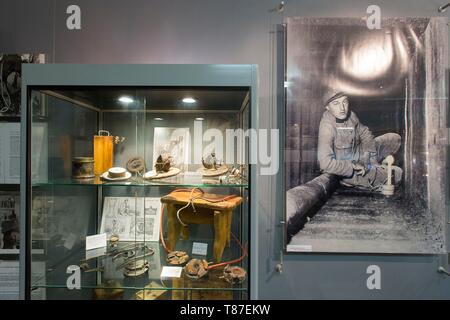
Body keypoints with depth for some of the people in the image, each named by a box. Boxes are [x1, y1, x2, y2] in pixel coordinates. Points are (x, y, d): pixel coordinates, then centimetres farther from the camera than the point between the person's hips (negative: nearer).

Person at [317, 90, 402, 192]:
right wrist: (354, 168, -26)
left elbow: (365, 134, 8)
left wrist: (373, 161, 1)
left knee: (395, 138, 15)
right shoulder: (327, 127, -31)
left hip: (359, 154, 8)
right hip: (347, 170, -7)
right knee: (397, 174, -4)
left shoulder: (350, 115, -9)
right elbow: (325, 163, -37)